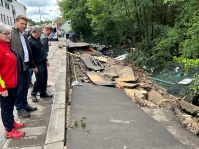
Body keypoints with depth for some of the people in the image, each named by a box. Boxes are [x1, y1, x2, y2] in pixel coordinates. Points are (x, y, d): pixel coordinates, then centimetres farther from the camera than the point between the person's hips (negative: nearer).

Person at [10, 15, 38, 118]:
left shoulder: (24, 36, 16)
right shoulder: (11, 34, -11)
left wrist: (32, 65, 21)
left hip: (26, 65, 8)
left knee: (25, 87, 17)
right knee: (19, 88, 4)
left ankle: (25, 104, 32)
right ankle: (20, 108, 17)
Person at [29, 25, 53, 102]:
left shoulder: (38, 39, 11)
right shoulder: (30, 41, -17)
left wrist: (46, 60, 16)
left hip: (43, 63, 9)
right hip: (37, 64, -9)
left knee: (44, 79, 13)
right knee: (39, 80, -3)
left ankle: (43, 93, 26)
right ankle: (33, 94, 15)